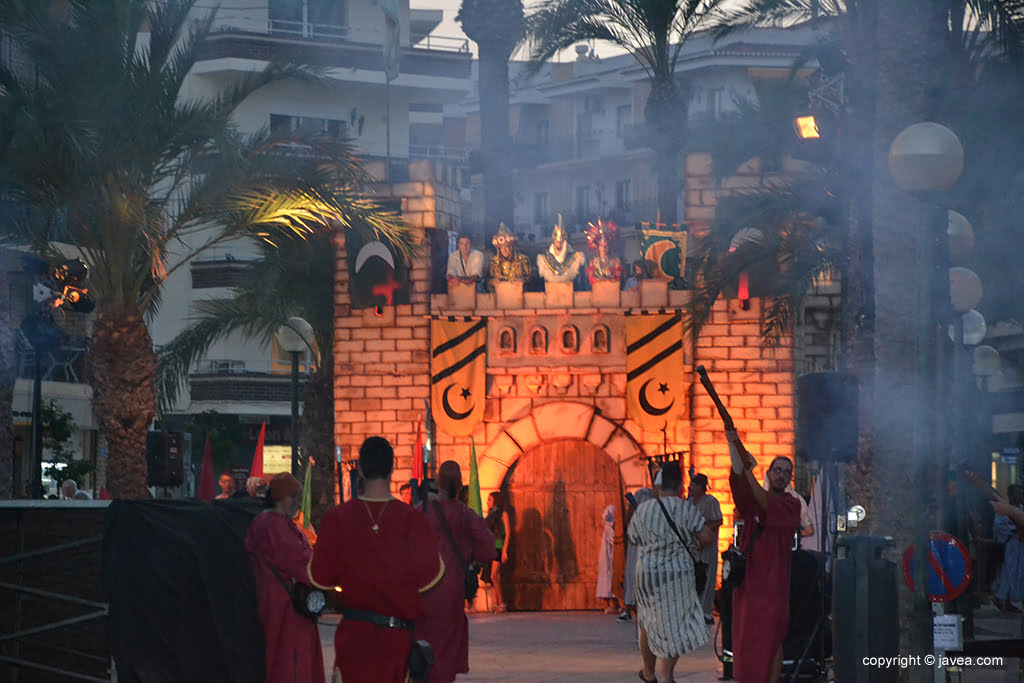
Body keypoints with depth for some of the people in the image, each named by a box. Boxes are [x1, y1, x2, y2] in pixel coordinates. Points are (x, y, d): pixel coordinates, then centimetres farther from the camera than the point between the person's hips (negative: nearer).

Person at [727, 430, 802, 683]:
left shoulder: (791, 505, 0)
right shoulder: (752, 499, 9)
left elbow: (768, 506, -20)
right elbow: (738, 481, -11)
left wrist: (749, 473, -26)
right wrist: (733, 445, -27)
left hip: (773, 580, -3)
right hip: (748, 577, 3)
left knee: (771, 638, -3)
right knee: (746, 637, 5)